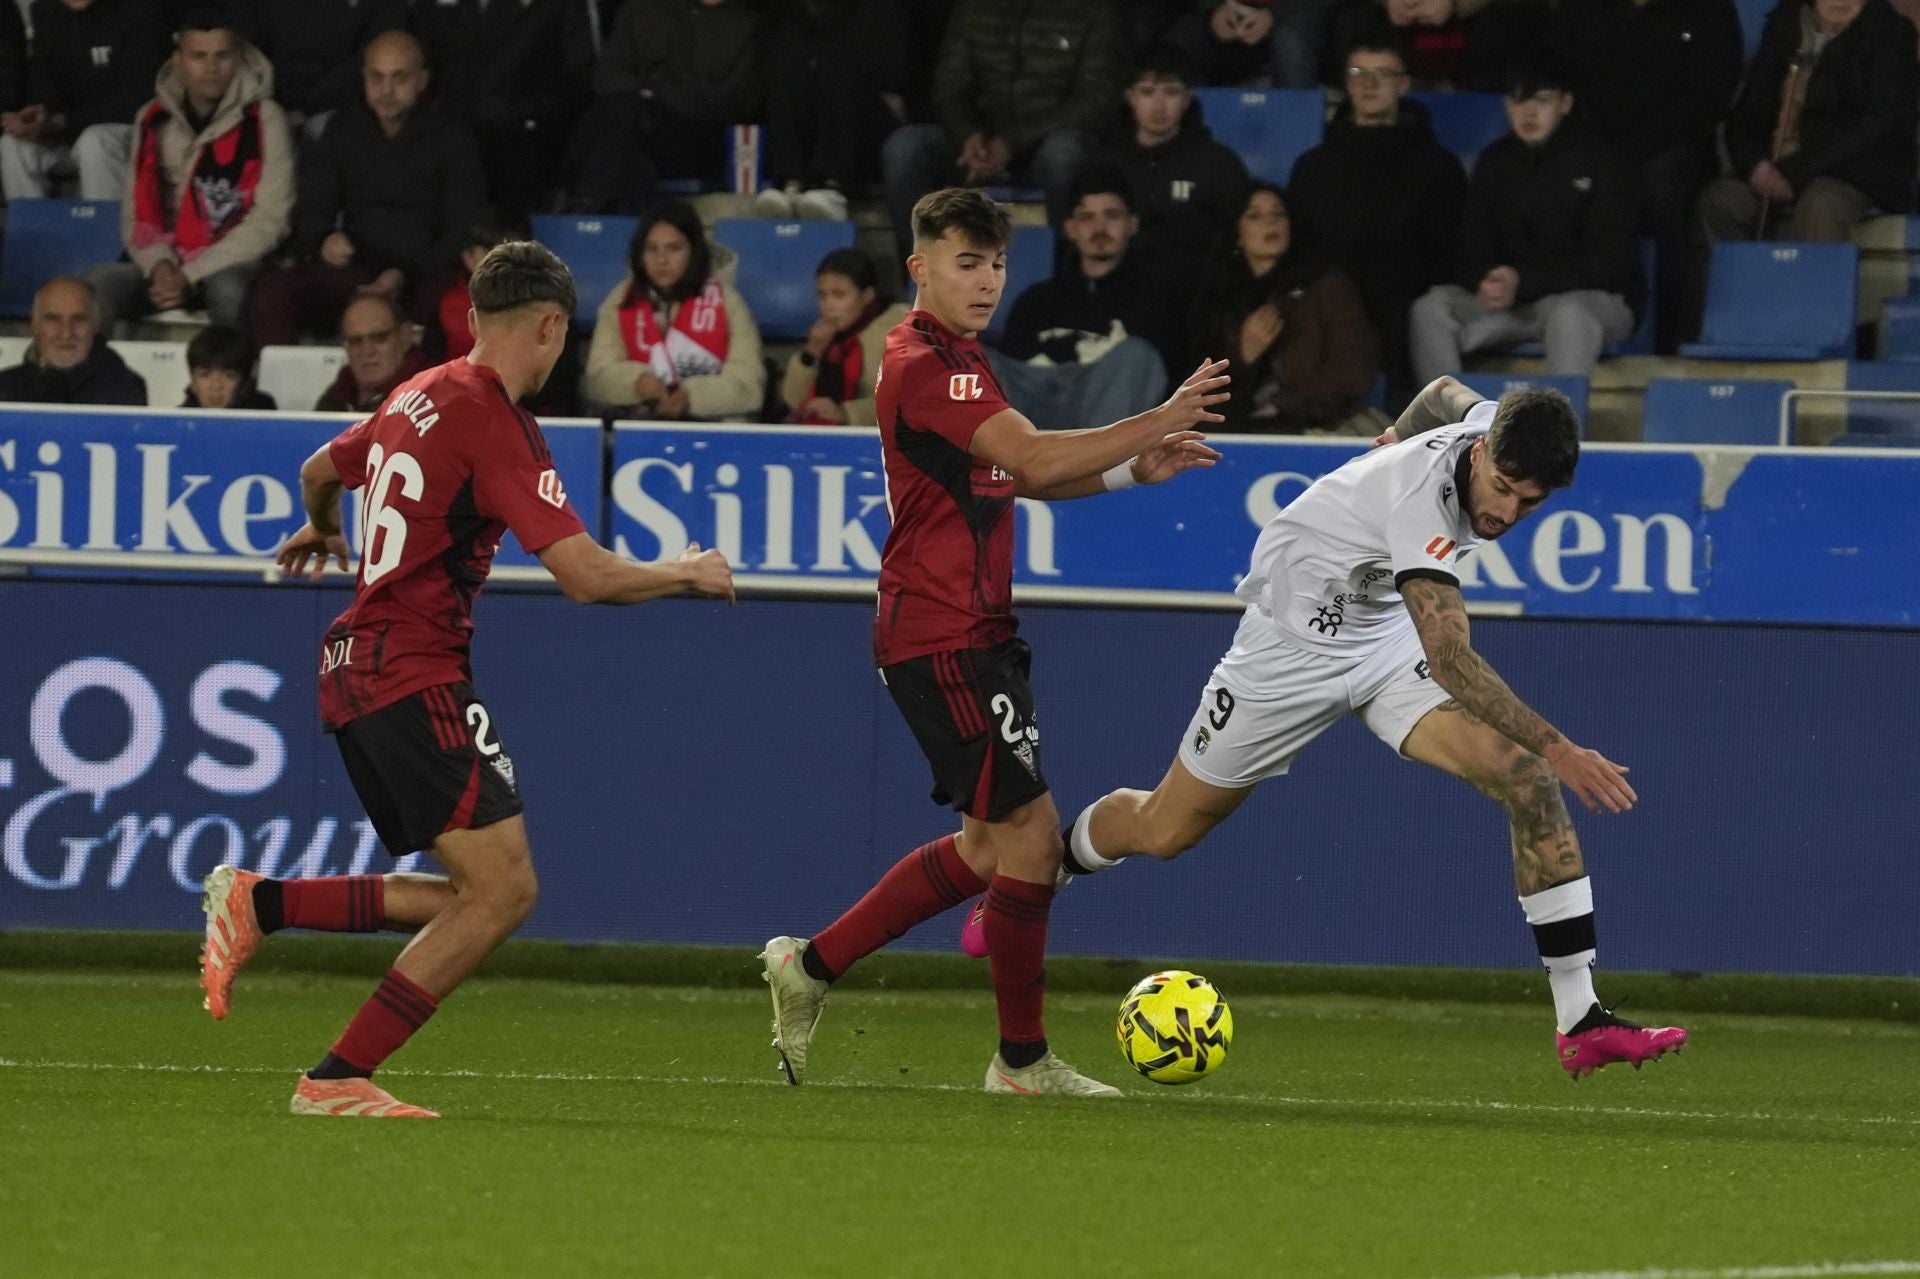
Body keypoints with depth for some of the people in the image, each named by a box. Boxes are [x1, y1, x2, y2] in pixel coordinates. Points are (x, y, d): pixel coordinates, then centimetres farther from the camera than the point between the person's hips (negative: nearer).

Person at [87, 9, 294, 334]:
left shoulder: (263, 118, -1)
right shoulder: (153, 119, 10)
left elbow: (269, 220, -7)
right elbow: (136, 213, 9)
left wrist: (191, 276, -14)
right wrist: (159, 266, -13)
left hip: (231, 262, -3)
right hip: (165, 261, 3)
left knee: (228, 290, -39)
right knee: (99, 283, -27)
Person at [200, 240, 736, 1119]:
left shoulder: (421, 396, 13)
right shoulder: (493, 420, -13)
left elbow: (322, 470, 34)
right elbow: (585, 575, -19)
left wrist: (321, 529, 57)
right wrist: (687, 575, -1)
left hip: (354, 674, 10)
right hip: (414, 675, -10)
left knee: (470, 897, 11)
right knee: (503, 886, -11)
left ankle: (259, 904, 3)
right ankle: (339, 1079, -12)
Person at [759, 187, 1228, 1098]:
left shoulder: (954, 358, 17)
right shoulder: (927, 365, -16)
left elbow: (1017, 474, 23)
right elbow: (1035, 460, -24)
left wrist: (1130, 469, 8)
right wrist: (1159, 422, -21)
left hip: (971, 636, 11)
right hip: (944, 639, -11)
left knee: (988, 847, 16)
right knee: (1030, 833, -8)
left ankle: (812, 966, 23)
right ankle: (1023, 1059, 1)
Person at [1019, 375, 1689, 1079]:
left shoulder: (1494, 421, -15)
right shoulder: (1419, 497, -39)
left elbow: (1445, 392, 12)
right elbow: (1449, 661, -47)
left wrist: (1397, 438, 29)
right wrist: (1557, 748, -52)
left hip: (1388, 641, 6)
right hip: (1294, 644, -6)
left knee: (1529, 781, -17)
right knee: (1166, 830, 9)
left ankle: (1581, 1021, -18)